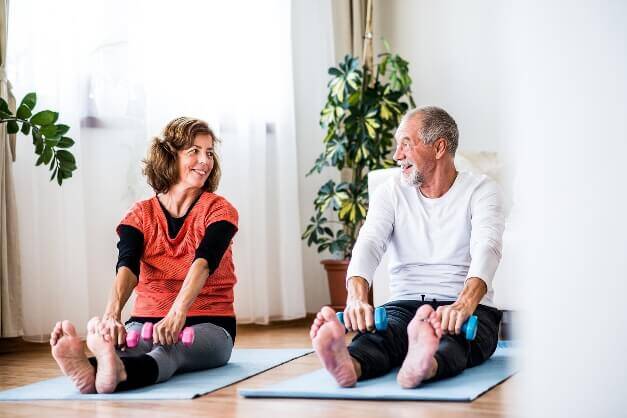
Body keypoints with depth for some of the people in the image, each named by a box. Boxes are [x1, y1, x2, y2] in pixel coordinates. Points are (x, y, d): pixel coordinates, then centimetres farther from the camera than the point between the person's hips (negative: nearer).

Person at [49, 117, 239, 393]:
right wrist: (112, 314, -38)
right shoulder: (141, 214, 5)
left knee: (169, 348, -38)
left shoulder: (218, 210, -1)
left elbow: (203, 263, -22)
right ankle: (88, 370, -69)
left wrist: (177, 315, -42)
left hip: (208, 326, -2)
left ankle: (116, 375, -70)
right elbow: (127, 266, -15)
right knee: (116, 342, -33)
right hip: (147, 321, 3)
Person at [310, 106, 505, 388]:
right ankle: (350, 365, -66)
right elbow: (369, 244, -8)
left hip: (469, 310, -2)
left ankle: (426, 364, -71)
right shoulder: (391, 193, 10)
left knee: (452, 335, -38)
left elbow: (486, 248, -19)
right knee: (380, 330, -34)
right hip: (405, 305, 2)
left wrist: (465, 304, -41)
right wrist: (357, 297, -32)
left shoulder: (481, 190, 1)